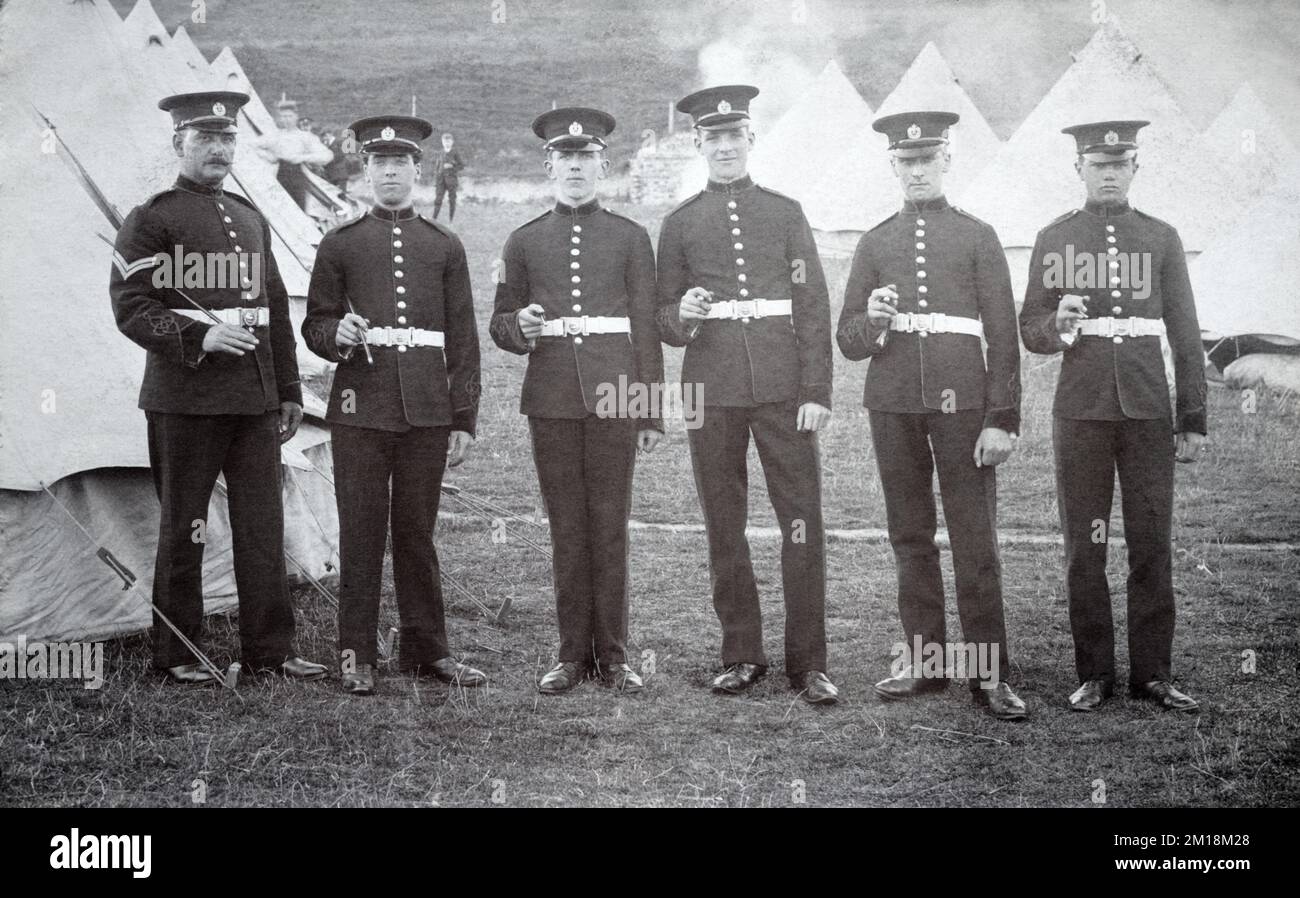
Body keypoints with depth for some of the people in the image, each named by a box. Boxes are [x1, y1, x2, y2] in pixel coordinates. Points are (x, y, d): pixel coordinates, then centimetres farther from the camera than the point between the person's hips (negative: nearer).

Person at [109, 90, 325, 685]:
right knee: (183, 528, 3)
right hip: (185, 399, -6)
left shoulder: (250, 219, 17)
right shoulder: (151, 219, -2)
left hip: (255, 400, 6)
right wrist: (199, 336, -22)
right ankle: (176, 654, 13)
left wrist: (289, 391, 16)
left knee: (263, 524, 6)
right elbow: (131, 308, -8)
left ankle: (269, 649, 14)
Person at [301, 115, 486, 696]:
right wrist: (336, 334, -15)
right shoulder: (340, 244, 7)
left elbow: (462, 341, 9)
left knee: (417, 532, 8)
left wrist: (464, 420, 3)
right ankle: (356, 658, 9)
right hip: (361, 409, -1)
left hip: (427, 413, 1)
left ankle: (427, 649, 18)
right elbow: (314, 325, 9)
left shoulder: (445, 248, 10)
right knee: (360, 533, 1)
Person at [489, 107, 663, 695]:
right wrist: (520, 327, -10)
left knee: (610, 525, 2)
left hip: (612, 398, -1)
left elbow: (647, 330, 5)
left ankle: (612, 654, 10)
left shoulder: (629, 237, 6)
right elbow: (500, 325, 14)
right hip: (551, 400, 1)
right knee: (566, 528, 5)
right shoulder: (524, 242, 9)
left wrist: (652, 415, 1)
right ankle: (573, 653, 13)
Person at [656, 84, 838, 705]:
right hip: (712, 389, 1)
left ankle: (807, 661, 4)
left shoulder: (785, 212, 8)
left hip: (782, 386, -1)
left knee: (803, 520, -4)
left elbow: (813, 306, 4)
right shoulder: (680, 223, 9)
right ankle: (741, 654, 17)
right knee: (723, 526, 6)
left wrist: (816, 392, -4)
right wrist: (682, 316, -12)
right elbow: (664, 319, 12)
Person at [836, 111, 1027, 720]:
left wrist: (1002, 420, -6)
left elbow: (1003, 337, 2)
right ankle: (923, 659, 17)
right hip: (892, 406, 3)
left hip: (960, 402, -3)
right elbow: (848, 342, 12)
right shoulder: (875, 243, 13)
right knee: (910, 538, 8)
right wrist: (872, 318, -12)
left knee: (975, 540, -4)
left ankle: (988, 672, 1)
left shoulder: (977, 237, 6)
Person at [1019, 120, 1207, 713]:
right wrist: (1059, 325, -17)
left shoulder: (1161, 238, 9)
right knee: (1084, 549, 2)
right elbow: (1030, 332, 7)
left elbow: (1185, 336, 8)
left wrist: (1193, 420, 3)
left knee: (1152, 546, 2)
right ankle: (1094, 674, 10)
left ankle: (1153, 673, 10)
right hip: (1081, 413, -1)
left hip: (1148, 413, 1)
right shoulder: (1054, 239, 6)